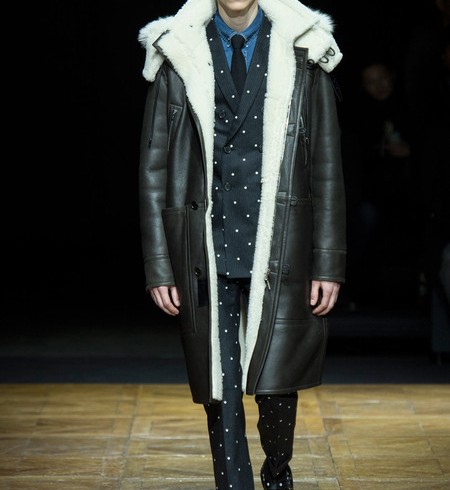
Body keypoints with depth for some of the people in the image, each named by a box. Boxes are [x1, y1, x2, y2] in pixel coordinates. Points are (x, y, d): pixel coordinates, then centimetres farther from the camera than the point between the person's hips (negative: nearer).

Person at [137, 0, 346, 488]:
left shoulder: (303, 52, 4)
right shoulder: (177, 55, 4)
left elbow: (327, 168, 5)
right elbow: (154, 169, 5)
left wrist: (328, 264, 0)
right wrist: (159, 266, 0)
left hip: (278, 250, 0)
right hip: (205, 252, 0)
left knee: (276, 386, 2)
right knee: (221, 394, 3)